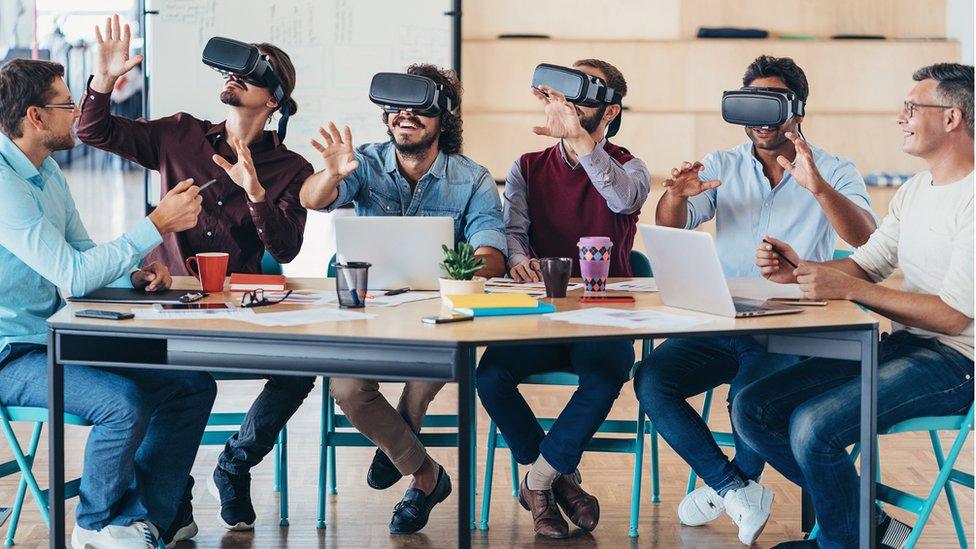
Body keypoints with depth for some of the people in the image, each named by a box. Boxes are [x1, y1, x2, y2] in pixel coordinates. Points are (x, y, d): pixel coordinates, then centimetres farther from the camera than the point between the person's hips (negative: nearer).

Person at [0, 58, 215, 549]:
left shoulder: (47, 172, 10)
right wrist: (157, 225, -22)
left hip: (55, 338, 10)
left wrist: (134, 274, -4)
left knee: (194, 385, 0)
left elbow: (83, 254, 18)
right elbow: (74, 276, -26)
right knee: (124, 402, -31)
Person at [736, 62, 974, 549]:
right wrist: (799, 271, -4)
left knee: (813, 424, -29)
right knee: (752, 409, -4)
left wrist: (846, 287, -21)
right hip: (901, 345, 9)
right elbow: (868, 262, 16)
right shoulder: (914, 190, 16)